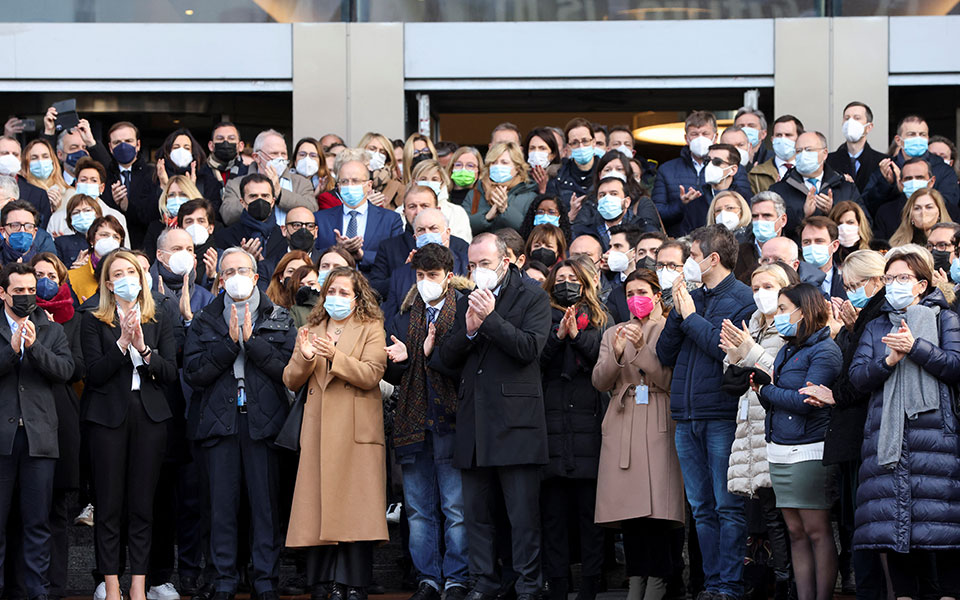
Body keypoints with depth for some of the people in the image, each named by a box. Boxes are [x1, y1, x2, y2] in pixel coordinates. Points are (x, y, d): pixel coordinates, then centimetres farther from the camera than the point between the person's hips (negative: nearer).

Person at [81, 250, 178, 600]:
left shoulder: (161, 320, 12)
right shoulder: (93, 321, 5)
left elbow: (170, 373, 3)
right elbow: (94, 374, -6)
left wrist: (143, 348, -12)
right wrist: (122, 343, -16)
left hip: (149, 416, 2)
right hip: (108, 415, -2)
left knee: (143, 505, 2)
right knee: (109, 505, -2)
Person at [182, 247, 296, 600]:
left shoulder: (278, 319, 8)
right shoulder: (205, 322, 10)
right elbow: (193, 372, -1)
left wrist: (252, 341, -10)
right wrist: (229, 343, -9)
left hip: (264, 421, -1)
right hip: (221, 421, 1)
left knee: (265, 502, -1)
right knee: (222, 504, 2)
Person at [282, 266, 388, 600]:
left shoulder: (371, 330, 6)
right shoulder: (311, 331, 18)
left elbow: (371, 375, -9)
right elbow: (291, 382, 13)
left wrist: (334, 356, -20)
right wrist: (303, 357, -7)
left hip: (356, 432, -4)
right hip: (318, 431, 4)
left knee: (354, 507, -9)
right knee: (320, 506, -2)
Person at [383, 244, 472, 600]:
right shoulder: (406, 317, 15)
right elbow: (391, 376, 16)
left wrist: (433, 354, -18)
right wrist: (398, 359, -4)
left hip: (451, 423, -5)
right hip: (413, 424, 5)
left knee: (456, 509, -4)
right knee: (419, 510, 7)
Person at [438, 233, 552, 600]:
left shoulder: (532, 298, 1)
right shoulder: (467, 303, 18)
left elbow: (531, 348, -13)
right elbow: (447, 358, 11)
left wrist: (491, 318, -16)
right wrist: (468, 330, -7)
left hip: (515, 420, -6)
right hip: (474, 422, 6)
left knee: (523, 512, -5)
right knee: (476, 511, 8)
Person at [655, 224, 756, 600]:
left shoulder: (742, 299, -4)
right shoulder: (692, 297, 17)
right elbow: (665, 355, 13)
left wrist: (691, 317, -8)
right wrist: (678, 312, 0)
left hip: (723, 416, -7)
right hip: (687, 418, 7)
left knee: (728, 506, -6)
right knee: (703, 508, 8)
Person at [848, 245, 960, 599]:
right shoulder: (876, 328, 21)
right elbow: (857, 376, 9)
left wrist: (916, 348, -11)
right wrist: (888, 361, -8)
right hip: (886, 434, 3)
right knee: (892, 517, -4)